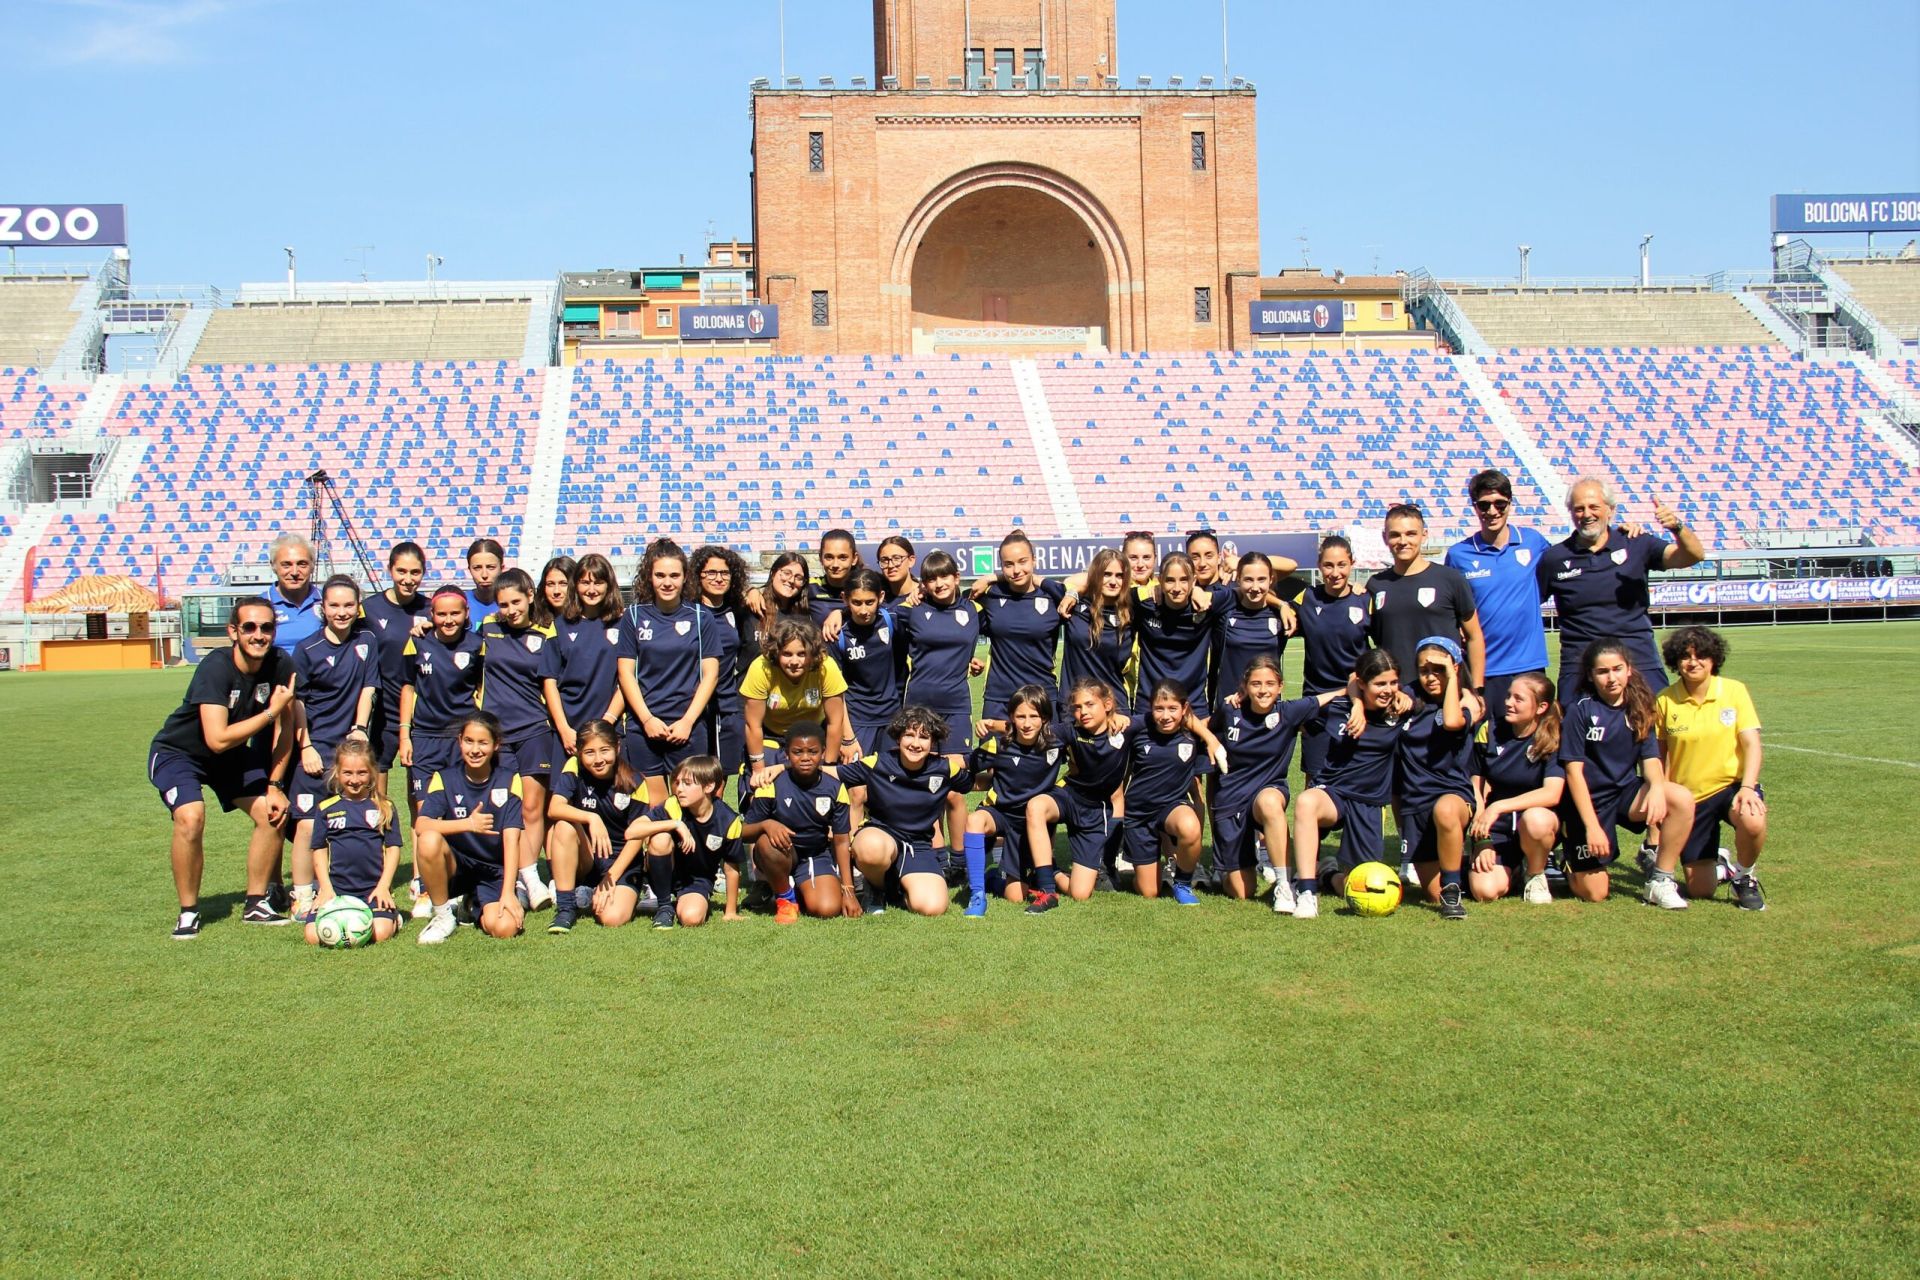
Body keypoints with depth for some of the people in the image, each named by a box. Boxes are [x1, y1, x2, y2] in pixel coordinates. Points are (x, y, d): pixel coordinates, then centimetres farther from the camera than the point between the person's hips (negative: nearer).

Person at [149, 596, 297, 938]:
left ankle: (256, 904, 11)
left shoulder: (281, 666, -16)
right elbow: (218, 739, -38)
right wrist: (270, 712, -31)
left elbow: (284, 731, -5)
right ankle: (188, 912, -10)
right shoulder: (216, 668, -32)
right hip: (179, 752, -6)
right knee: (191, 817, -28)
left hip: (231, 756, 6)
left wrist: (274, 786, -8)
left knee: (272, 813, -7)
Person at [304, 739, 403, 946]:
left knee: (379, 933, -25)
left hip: (374, 888, -2)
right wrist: (326, 888, -1)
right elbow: (319, 850, 10)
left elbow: (393, 848, 5)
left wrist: (383, 886, -5)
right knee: (315, 935, -20)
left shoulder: (384, 807, 7)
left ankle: (393, 918, 9)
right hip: (336, 888, 2)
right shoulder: (326, 808, 9)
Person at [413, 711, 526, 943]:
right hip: (456, 866, 0)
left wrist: (507, 893, -21)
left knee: (504, 928, -27)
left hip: (495, 871, 0)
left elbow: (511, 839, -12)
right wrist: (468, 824, -34)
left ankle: (474, 905, 11)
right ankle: (443, 914, -10)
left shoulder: (509, 781, -5)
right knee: (429, 840, -32)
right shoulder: (444, 778, -4)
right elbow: (421, 825, -20)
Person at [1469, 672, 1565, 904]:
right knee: (1484, 891, -23)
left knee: (1535, 820, -40)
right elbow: (1476, 787, 3)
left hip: (1539, 819, -2)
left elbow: (1552, 794, -24)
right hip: (1495, 828, 2)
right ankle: (1514, 867, 14)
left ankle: (1536, 874, -7)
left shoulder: (1553, 740, -10)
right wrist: (1482, 840, -7)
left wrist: (1498, 807, -31)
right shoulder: (1490, 734, -2)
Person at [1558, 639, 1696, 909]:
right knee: (1594, 893, -6)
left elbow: (1651, 758, -3)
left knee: (1682, 800, -27)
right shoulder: (1581, 710, -10)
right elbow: (1574, 770, -12)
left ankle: (1661, 881, -11)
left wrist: (1657, 786, -27)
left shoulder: (1639, 708, 3)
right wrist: (1592, 826, -18)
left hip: (1626, 791, 4)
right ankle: (1567, 863, 29)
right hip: (1589, 799, -4)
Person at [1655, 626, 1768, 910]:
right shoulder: (1665, 700, -4)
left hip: (1731, 785, -1)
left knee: (1752, 822, -38)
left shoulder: (1734, 690, -5)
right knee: (1700, 890, -1)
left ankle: (1744, 878, -4)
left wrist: (1747, 787, -25)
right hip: (1689, 797, 1)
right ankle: (1718, 866, 39)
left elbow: (1751, 743, -11)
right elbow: (1659, 753, 4)